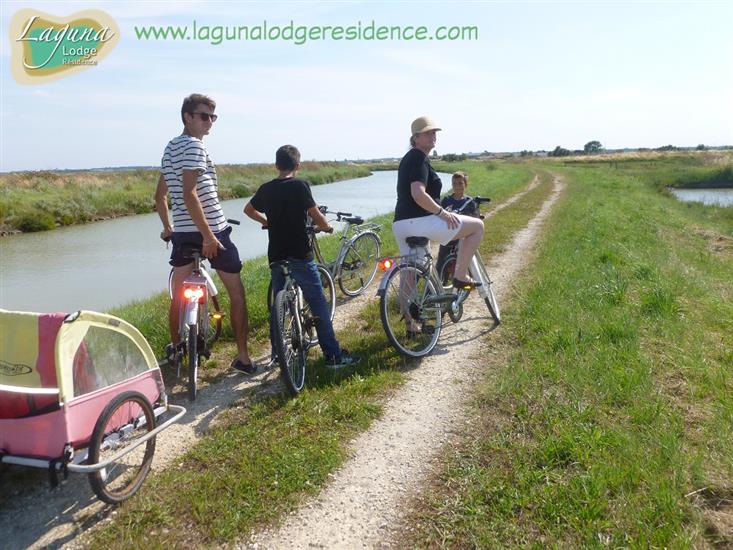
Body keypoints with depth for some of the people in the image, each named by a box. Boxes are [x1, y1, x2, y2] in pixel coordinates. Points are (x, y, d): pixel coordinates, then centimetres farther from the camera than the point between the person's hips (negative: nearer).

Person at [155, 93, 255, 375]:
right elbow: (189, 194, -23)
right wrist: (208, 235, -23)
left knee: (179, 294, 16)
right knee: (237, 292, 2)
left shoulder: (170, 147, 17)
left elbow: (160, 195, 21)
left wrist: (168, 227, 27)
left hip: (181, 232, 8)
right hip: (210, 230, -8)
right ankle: (242, 357, 3)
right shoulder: (194, 145, -12)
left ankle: (174, 348, 30)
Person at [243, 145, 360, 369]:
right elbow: (316, 216, -10)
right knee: (318, 304, -1)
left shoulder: (266, 189, 7)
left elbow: (248, 210, 23)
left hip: (276, 255, 6)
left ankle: (277, 352, 23)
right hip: (300, 255, -6)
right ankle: (333, 354, 0)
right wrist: (326, 227, 9)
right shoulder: (299, 186, -10)